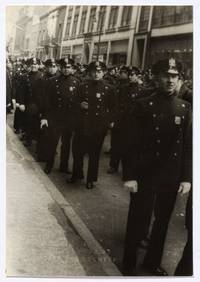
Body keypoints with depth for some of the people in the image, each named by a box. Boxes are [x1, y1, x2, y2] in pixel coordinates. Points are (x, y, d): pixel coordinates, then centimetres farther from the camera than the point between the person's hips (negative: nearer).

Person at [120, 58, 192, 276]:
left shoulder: (185, 109, 2)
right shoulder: (143, 106, -9)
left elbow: (189, 146, 3)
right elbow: (129, 143, -10)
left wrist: (186, 177, -1)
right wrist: (129, 176, -14)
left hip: (172, 177, 4)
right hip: (145, 175, -4)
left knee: (163, 221, 17)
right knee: (138, 220, 8)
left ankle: (153, 261, 37)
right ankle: (129, 264, 27)